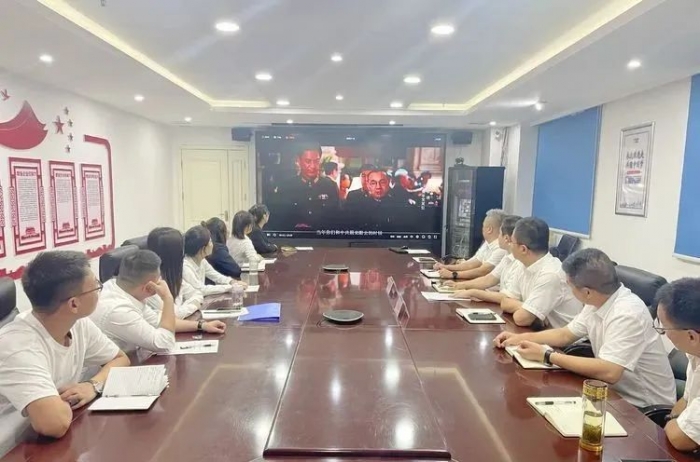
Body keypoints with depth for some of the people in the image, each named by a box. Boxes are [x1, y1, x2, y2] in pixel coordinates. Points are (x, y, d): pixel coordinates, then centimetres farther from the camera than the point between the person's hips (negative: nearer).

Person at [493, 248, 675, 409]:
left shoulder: (627, 314, -29)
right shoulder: (597, 301, -3)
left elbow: (609, 372, -35)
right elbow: (566, 334, 10)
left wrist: (547, 356, -28)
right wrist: (520, 338, 0)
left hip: (644, 407, -7)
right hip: (616, 392, 7)